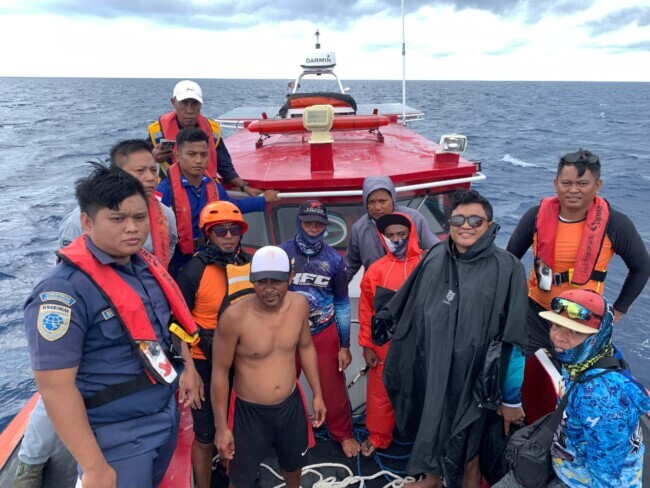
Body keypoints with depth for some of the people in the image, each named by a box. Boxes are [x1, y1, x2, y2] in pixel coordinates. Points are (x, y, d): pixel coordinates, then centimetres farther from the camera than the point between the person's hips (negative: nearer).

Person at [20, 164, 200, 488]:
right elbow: (55, 388, -25)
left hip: (168, 414, 8)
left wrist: (188, 366, 8)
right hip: (118, 438, -7)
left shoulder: (148, 264, -3)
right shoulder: (64, 290, -25)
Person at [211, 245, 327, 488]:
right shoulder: (234, 317, -27)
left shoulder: (299, 305, -13)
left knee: (293, 464, 29)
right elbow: (220, 371, -15)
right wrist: (221, 426, -11)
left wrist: (317, 393, 8)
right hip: (249, 411, -4)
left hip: (291, 404, 4)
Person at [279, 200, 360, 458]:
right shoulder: (282, 253, -9)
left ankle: (343, 434, 34)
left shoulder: (333, 258, -4)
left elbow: (342, 303, 4)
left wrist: (345, 345, 4)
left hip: (325, 335, 1)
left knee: (333, 389, 9)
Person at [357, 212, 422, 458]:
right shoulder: (376, 270, -3)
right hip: (384, 345, 1)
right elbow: (366, 310, 0)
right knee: (380, 392, 12)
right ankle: (378, 436, 34)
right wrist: (366, 345, 0)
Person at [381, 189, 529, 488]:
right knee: (432, 429, 23)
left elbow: (513, 338, -13)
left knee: (466, 445, 13)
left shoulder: (506, 269, -14)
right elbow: (408, 313, 7)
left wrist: (512, 398, -11)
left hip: (471, 376, -4)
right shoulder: (434, 260, -2)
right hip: (429, 369, 4)